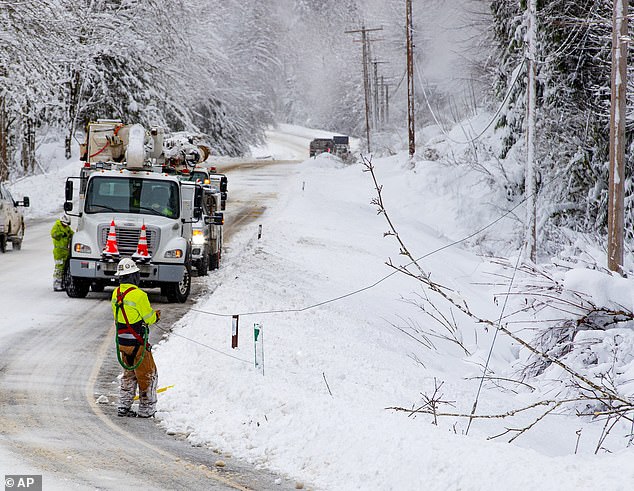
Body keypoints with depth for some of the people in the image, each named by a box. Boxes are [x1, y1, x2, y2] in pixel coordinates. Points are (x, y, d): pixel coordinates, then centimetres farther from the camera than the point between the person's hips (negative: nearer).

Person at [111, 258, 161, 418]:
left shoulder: (116, 293, 2)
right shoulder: (138, 295, -21)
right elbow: (149, 318, -13)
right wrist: (156, 315, 11)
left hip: (122, 341, 7)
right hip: (137, 342, -7)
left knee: (129, 373, 22)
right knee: (148, 375, 9)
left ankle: (123, 407, 20)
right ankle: (146, 409, 14)